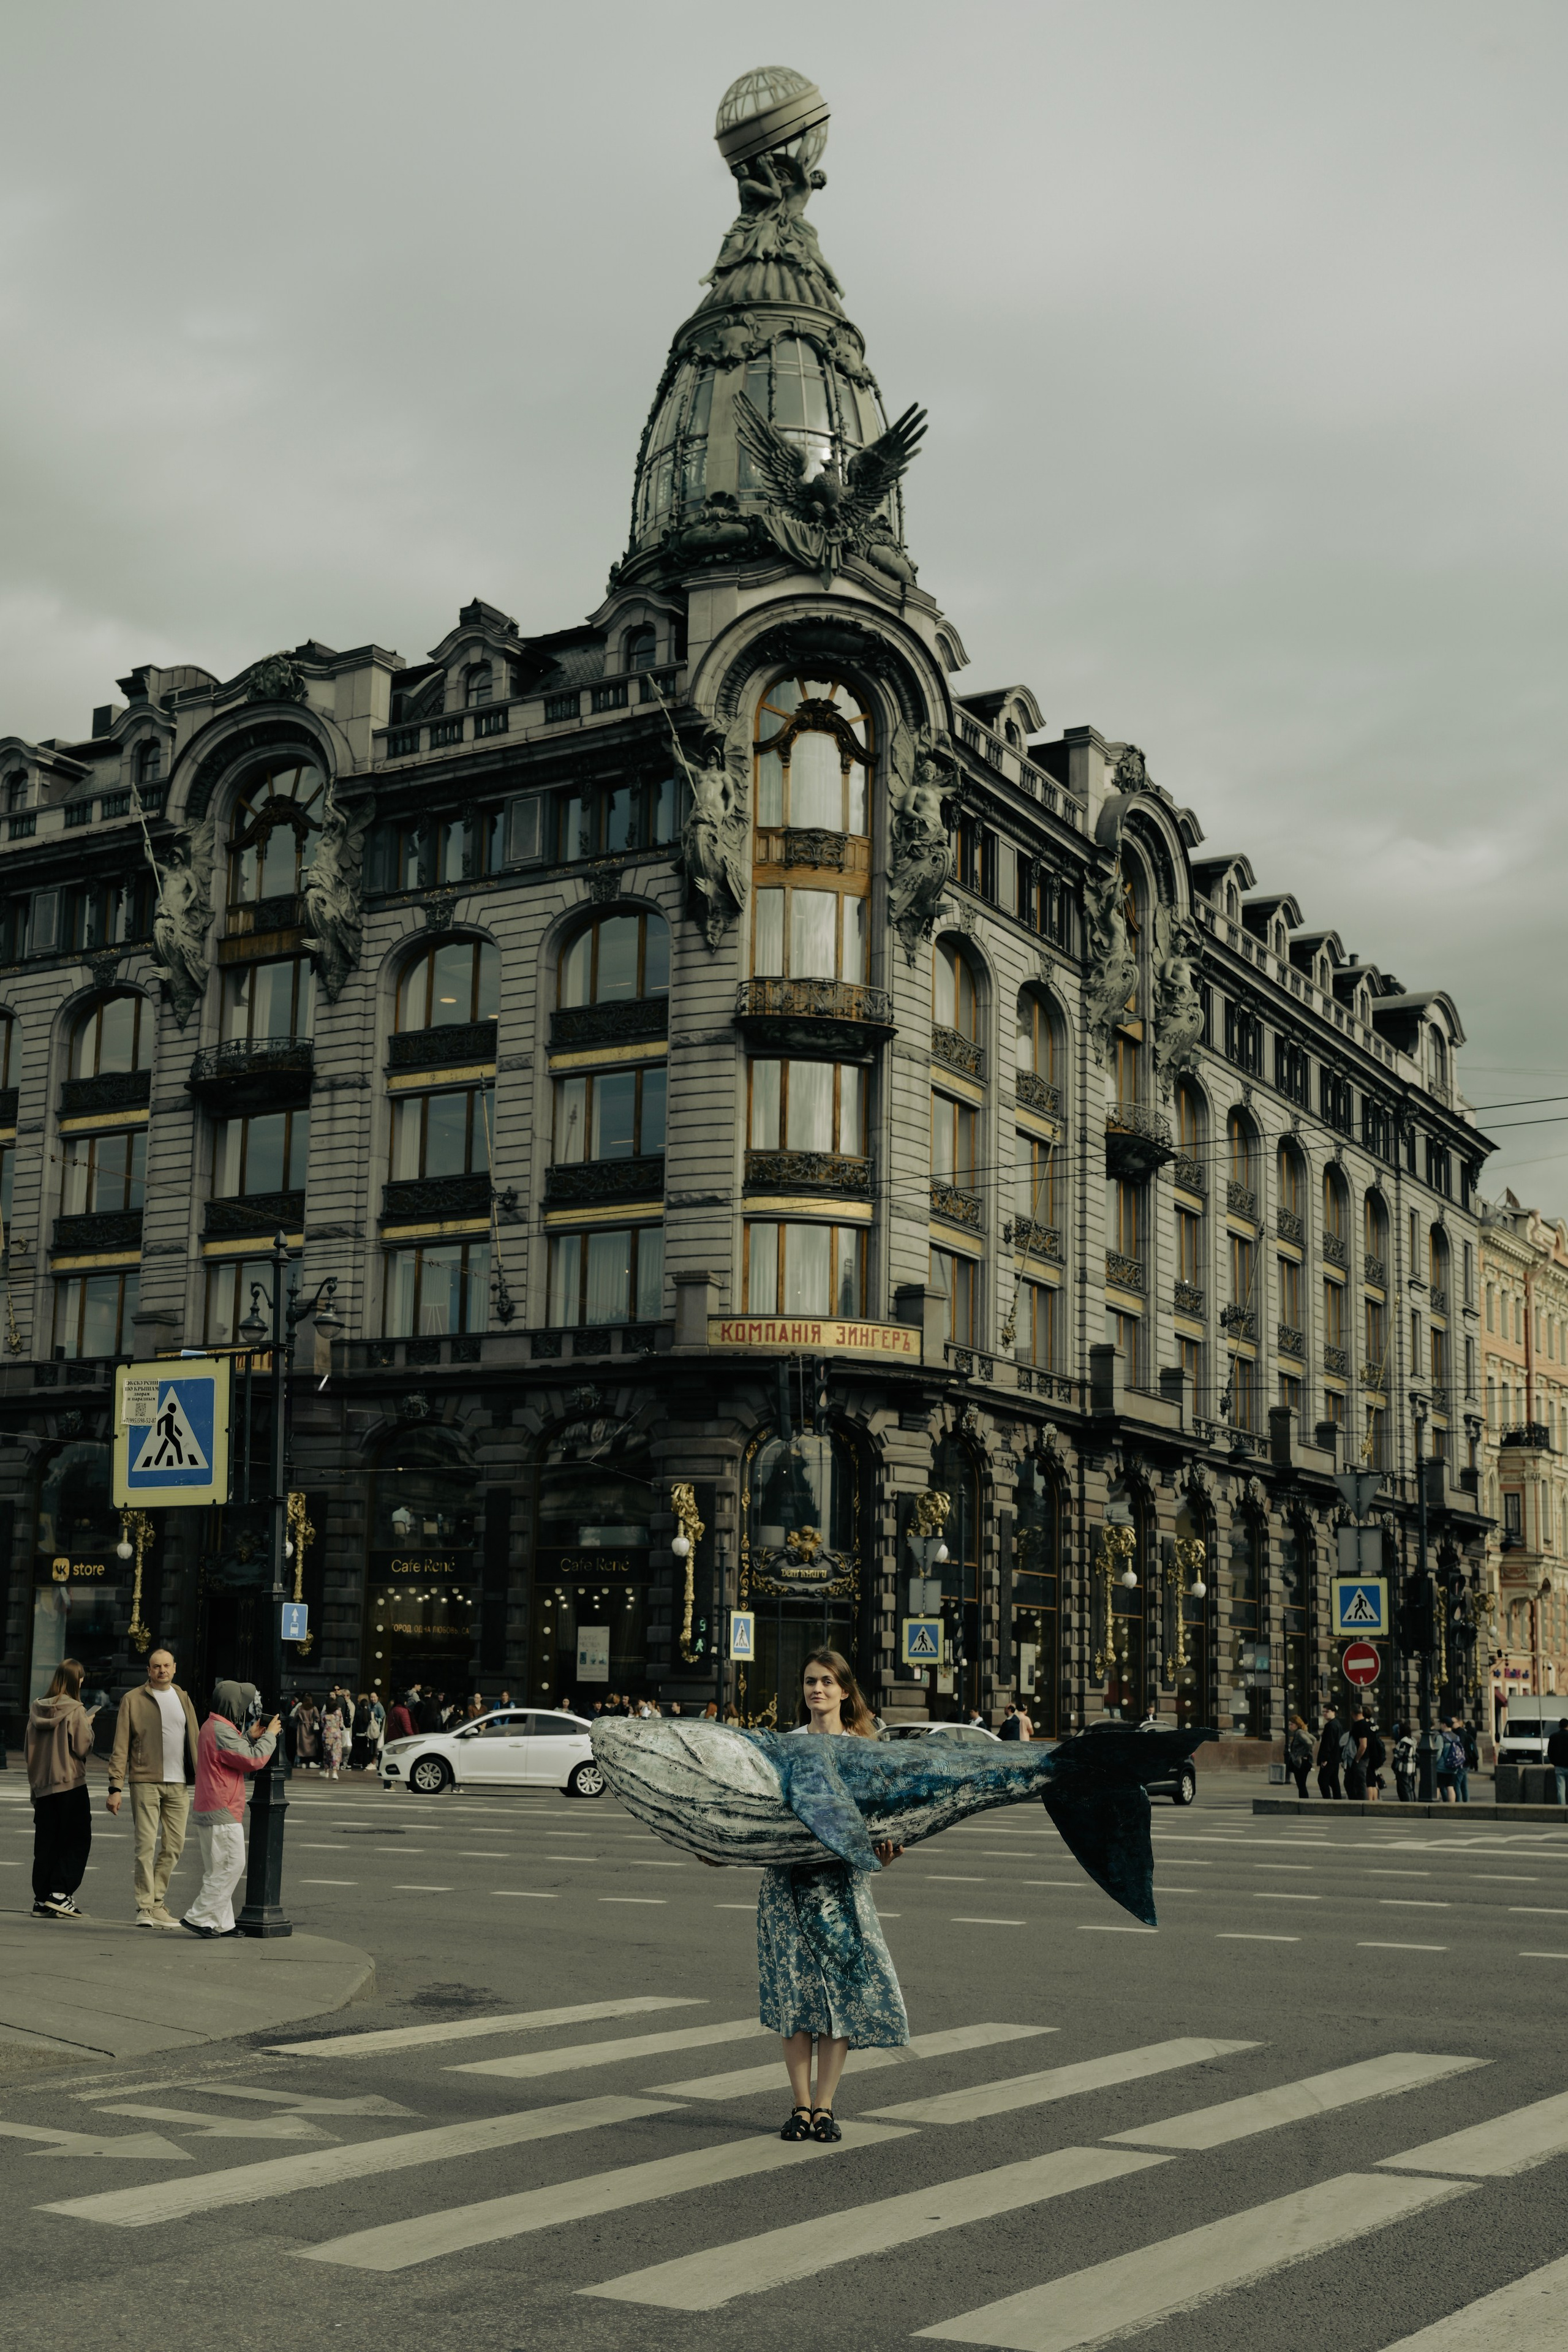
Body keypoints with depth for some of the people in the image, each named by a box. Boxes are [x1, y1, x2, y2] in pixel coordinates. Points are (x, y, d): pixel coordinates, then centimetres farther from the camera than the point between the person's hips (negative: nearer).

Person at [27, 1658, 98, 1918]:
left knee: (45, 1843, 10)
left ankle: (41, 1899, 9)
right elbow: (83, 1748, -13)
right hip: (70, 1783, -6)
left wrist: (34, 1783, 16)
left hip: (42, 1785, 6)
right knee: (77, 1840, 1)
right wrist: (88, 1725, 4)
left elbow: (30, 1748, 10)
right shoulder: (76, 1711, -11)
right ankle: (60, 1893, -9)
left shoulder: (37, 1709, 6)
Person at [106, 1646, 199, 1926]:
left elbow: (194, 1742, 17)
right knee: (146, 1847, -6)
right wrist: (115, 1787, -7)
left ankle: (156, 1902, 15)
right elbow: (121, 1747, -1)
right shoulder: (133, 1700, 2)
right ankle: (145, 1908, 1)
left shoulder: (182, 1699, 15)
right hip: (146, 1782, -4)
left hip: (179, 1784, 4)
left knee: (174, 1847, 3)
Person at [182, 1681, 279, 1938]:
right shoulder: (222, 1731, -19)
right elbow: (254, 1760, -18)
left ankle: (221, 1923, 17)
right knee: (231, 1866, -6)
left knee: (217, 1870, 13)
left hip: (209, 1813, 11)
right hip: (222, 1813, -11)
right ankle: (198, 1917, -5)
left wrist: (250, 1737, 12)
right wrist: (269, 1735, -5)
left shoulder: (212, 1727, 15)